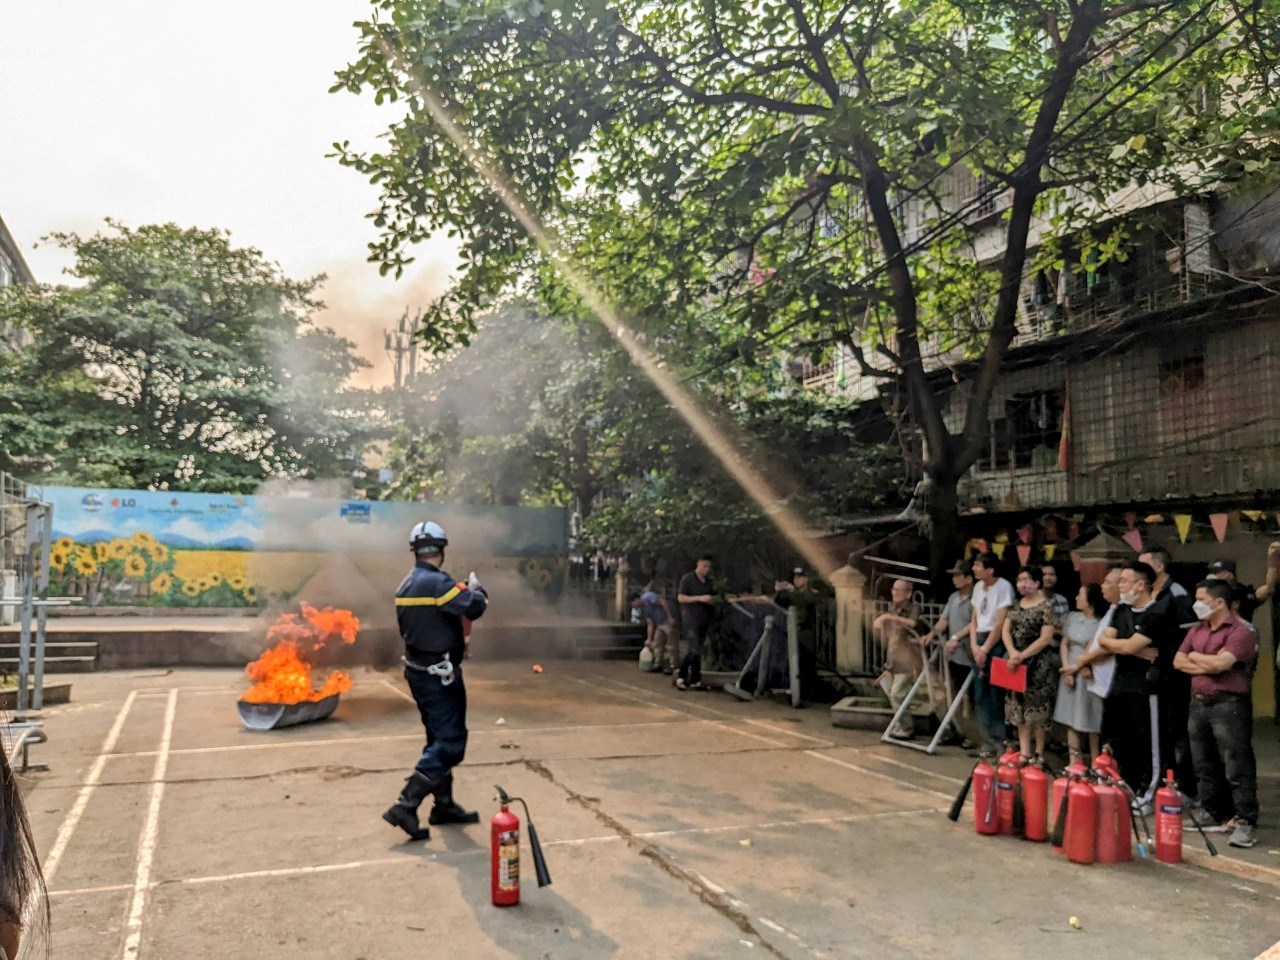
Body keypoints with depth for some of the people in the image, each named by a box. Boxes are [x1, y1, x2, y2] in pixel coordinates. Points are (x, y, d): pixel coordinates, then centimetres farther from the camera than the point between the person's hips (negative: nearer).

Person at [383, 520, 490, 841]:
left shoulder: (405, 586, 8)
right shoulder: (438, 583, -21)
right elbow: (475, 607, -24)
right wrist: (477, 589, -3)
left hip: (417, 671, 10)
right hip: (439, 675, -9)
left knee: (440, 739, 18)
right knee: (450, 744, -4)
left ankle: (444, 806, 26)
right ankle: (405, 806, -8)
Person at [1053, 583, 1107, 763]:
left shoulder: (1101, 623, -11)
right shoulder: (1073, 617, 8)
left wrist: (1075, 667, -7)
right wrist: (1066, 669, -2)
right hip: (1070, 673, 6)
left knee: (1092, 722, 1)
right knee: (1072, 720, 7)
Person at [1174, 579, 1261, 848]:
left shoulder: (1239, 632, -11)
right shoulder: (1197, 630, 14)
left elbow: (1219, 663, -22)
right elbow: (1178, 661, 8)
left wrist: (1195, 656, -3)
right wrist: (1206, 666, -9)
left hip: (1229, 705, -8)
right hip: (1199, 704, 8)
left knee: (1237, 770, -4)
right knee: (1206, 768, 14)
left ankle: (1246, 823, 1)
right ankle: (1218, 817, 24)